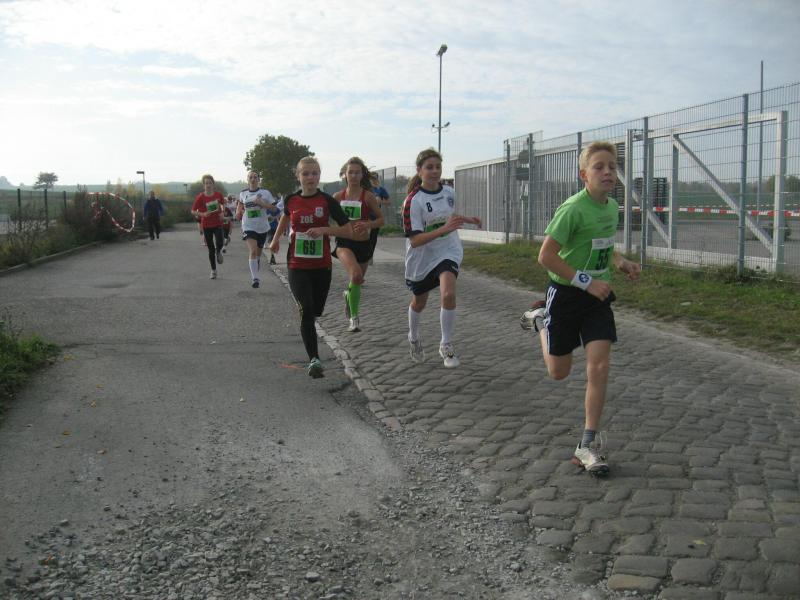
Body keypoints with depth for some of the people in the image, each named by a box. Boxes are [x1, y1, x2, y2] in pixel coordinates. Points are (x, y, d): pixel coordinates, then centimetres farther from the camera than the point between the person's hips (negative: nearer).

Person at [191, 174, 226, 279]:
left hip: (218, 223, 1)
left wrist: (222, 213, -1)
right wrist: (202, 214, -22)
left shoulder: (218, 194, -4)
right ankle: (213, 270, 20)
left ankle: (218, 252, 18)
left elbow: (223, 203, 16)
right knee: (211, 249, 5)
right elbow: (193, 211, -5)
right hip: (206, 226, -1)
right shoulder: (200, 197, -10)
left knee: (219, 244, -21)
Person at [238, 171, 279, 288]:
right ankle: (255, 278, -23)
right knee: (253, 250, -21)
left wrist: (262, 203, -19)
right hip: (248, 227, -1)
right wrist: (240, 211, 8)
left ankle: (256, 277, 32)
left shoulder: (265, 193, -5)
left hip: (262, 227, 1)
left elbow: (275, 209, -7)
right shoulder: (243, 194, 2)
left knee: (258, 253, 13)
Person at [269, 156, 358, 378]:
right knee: (307, 310, -16)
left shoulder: (327, 201, -6)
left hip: (322, 266, 0)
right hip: (297, 266, 0)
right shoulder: (291, 200, 1)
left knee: (315, 311, 12)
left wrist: (324, 229, -21)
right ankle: (314, 359, -18)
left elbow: (348, 229, -9)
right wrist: (276, 238, 25)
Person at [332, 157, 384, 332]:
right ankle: (354, 318, -18)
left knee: (357, 281, 14)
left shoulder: (367, 196, -4)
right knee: (356, 274, -27)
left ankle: (349, 295, 52)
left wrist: (367, 225, -19)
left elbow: (381, 219, -2)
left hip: (363, 242, 1)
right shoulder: (338, 196, 3)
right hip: (344, 242, -1)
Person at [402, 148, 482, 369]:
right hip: (422, 257, -2)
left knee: (448, 294, -23)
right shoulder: (413, 201, -20)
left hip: (448, 252, 2)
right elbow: (414, 240, -27)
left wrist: (467, 219, 10)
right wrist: (444, 229, -37)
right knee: (419, 301, 17)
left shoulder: (449, 192, -3)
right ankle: (414, 338, 49)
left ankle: (446, 344, -6)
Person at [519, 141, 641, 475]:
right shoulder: (573, 209, -21)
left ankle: (588, 444, 2)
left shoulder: (612, 207, 3)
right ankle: (541, 320, 41)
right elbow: (546, 256, -21)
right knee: (558, 372, 11)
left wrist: (622, 264, 1)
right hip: (565, 294, -5)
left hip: (597, 296, 5)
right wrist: (586, 281, -22)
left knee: (599, 366, -8)